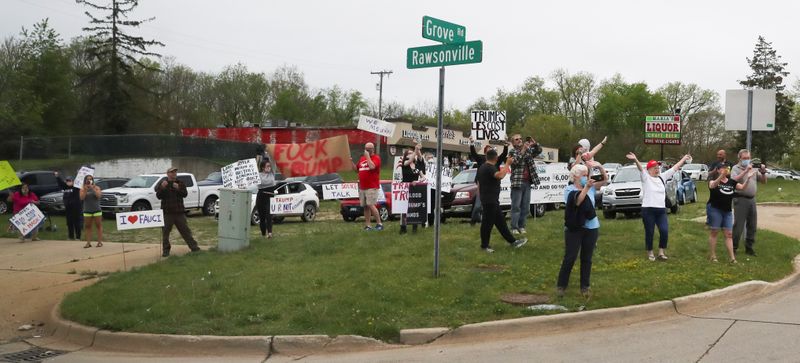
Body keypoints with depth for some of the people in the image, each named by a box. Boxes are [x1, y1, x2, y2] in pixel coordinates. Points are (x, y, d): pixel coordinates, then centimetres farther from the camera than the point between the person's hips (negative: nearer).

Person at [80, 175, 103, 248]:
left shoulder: (96, 187, 3)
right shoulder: (82, 189, 6)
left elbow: (98, 195, -12)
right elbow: (82, 198, -7)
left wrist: (93, 188, -17)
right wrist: (85, 190, -16)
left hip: (97, 210, -2)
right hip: (87, 211, 2)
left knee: (98, 226, 0)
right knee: (87, 227, 2)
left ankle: (100, 242, 2)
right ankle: (88, 242, 4)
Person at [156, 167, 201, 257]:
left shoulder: (180, 184, 11)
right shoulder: (163, 184, 6)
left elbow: (185, 194, -2)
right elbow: (158, 196, -5)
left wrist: (178, 188, -20)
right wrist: (162, 188, -23)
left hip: (179, 212, 1)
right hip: (167, 212, -1)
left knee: (185, 230, 5)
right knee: (165, 232, 0)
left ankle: (194, 247, 10)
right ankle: (165, 250, 8)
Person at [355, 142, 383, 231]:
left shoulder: (376, 158, -4)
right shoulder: (362, 158, 18)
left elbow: (372, 166, -22)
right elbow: (356, 169, 25)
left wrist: (367, 156, -13)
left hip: (372, 187, -7)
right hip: (362, 187, 7)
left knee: (370, 205, -14)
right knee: (365, 207, 6)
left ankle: (379, 223, -6)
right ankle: (367, 225, 9)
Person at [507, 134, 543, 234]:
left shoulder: (529, 150, 14)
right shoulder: (512, 152, -2)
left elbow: (539, 151, 6)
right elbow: (515, 161, -18)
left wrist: (534, 143, -14)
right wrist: (523, 150, -26)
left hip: (527, 183, 5)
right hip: (517, 183, -5)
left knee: (526, 207, 7)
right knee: (516, 206, -5)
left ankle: (521, 226, 14)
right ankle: (514, 227, -2)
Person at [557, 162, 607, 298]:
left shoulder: (590, 187, 6)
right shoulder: (569, 189, -6)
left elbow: (605, 180, 4)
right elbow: (577, 201, -23)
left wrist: (600, 167, -12)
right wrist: (586, 188, -32)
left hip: (591, 228, 4)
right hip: (574, 228, -4)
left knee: (587, 259, 9)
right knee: (570, 258, -2)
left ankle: (585, 287, 17)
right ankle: (561, 285, 9)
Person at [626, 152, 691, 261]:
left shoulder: (662, 177, 14)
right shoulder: (646, 177, -3)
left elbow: (675, 168, 19)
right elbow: (640, 168, -22)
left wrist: (684, 159, 19)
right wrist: (635, 160, -40)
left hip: (661, 210, 5)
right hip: (648, 210, -5)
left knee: (664, 231, -5)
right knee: (649, 233, 3)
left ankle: (661, 252, 8)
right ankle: (650, 253, 17)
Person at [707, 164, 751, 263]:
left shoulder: (731, 182, 8)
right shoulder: (714, 181, -6)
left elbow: (743, 187, 0)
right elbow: (712, 185, -29)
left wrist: (748, 178, -17)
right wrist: (721, 176, -46)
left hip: (727, 211, 5)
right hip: (715, 209, -5)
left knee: (729, 234, 3)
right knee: (713, 232, 0)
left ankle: (732, 257, 2)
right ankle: (712, 256, 7)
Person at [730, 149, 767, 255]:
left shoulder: (753, 168, 15)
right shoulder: (736, 168, -1)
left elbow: (764, 181, 15)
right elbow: (734, 180, -20)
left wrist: (763, 172, -5)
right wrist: (746, 171, -25)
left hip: (752, 199, 6)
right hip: (740, 199, -6)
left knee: (752, 225, 10)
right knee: (738, 225, -6)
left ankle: (749, 247, 20)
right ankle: (733, 247, 3)